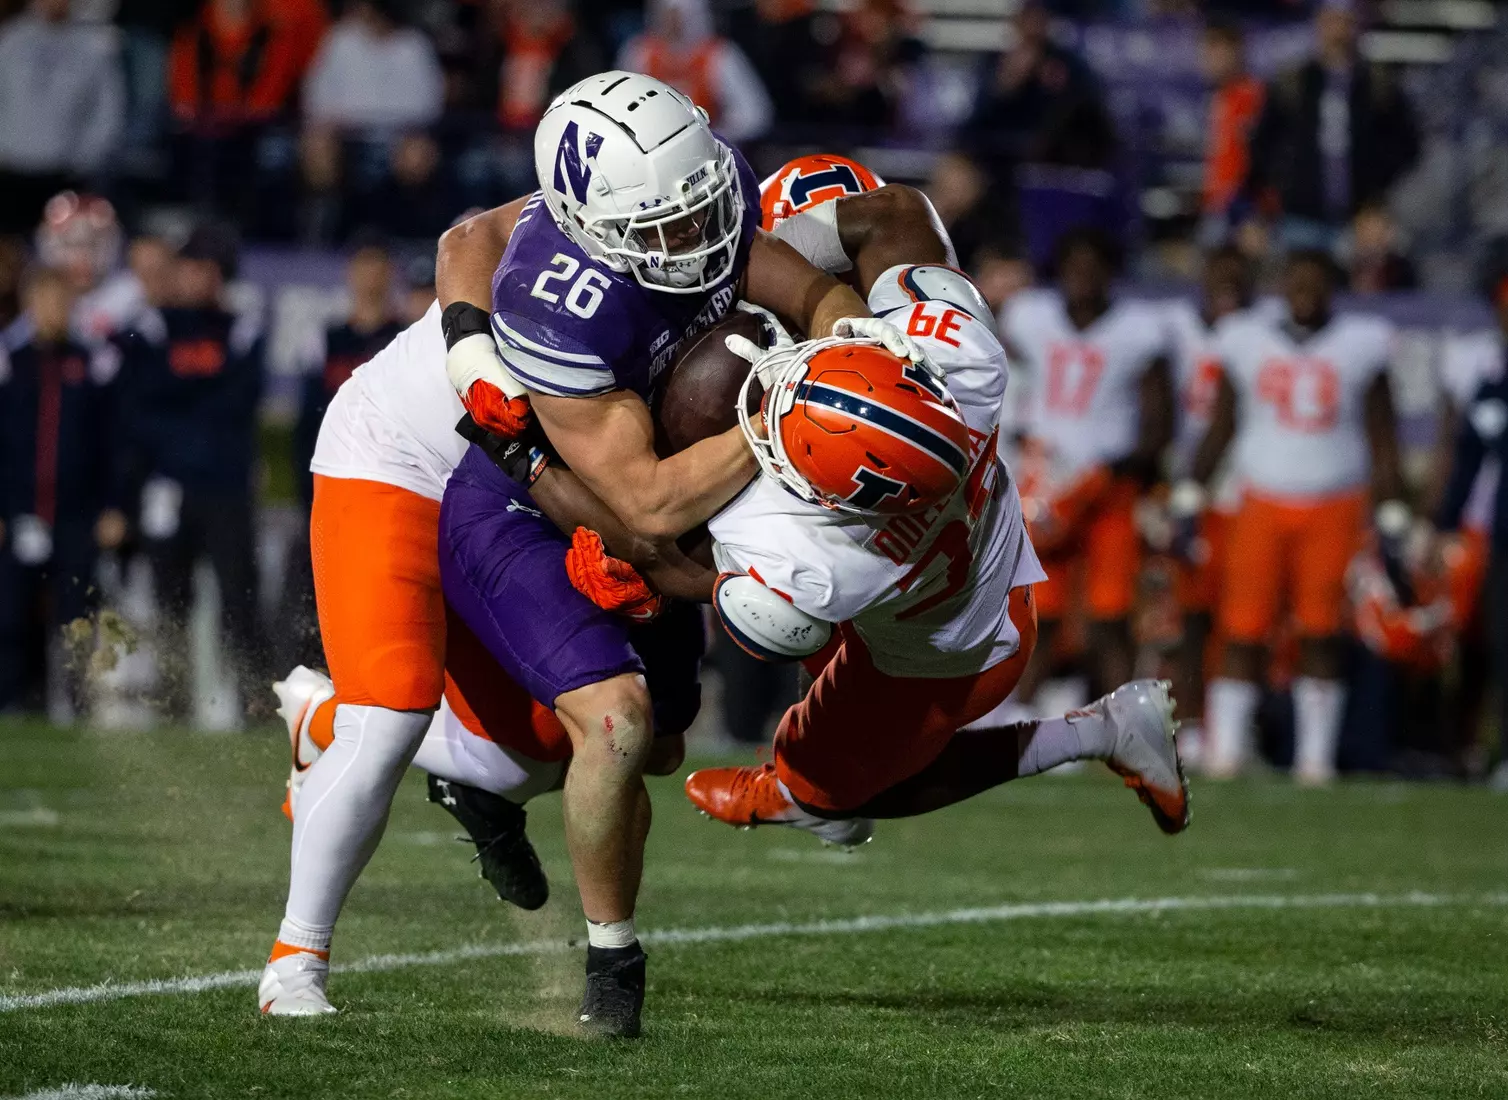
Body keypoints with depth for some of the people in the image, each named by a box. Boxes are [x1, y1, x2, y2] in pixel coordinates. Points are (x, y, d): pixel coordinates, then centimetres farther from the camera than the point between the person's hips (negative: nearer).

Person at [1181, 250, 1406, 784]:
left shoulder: (1360, 345, 3)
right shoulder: (1248, 343, 5)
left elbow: (1382, 440, 6)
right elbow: (1220, 428, 13)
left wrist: (1392, 519, 3)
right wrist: (1190, 498, 9)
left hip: (1334, 509, -1)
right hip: (1263, 504, 1)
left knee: (1322, 635, -4)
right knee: (1244, 631, -5)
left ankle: (1315, 756, 3)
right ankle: (1226, 747, 0)